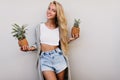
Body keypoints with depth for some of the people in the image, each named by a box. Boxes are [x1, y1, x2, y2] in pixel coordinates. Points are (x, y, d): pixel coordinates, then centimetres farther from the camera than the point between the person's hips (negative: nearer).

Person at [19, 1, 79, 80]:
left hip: (58, 57, 2)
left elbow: (61, 43, 9)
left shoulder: (59, 28, 6)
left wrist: (71, 39, 1)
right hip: (45, 58, -2)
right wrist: (30, 48, -8)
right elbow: (38, 44, 8)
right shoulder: (40, 27, 2)